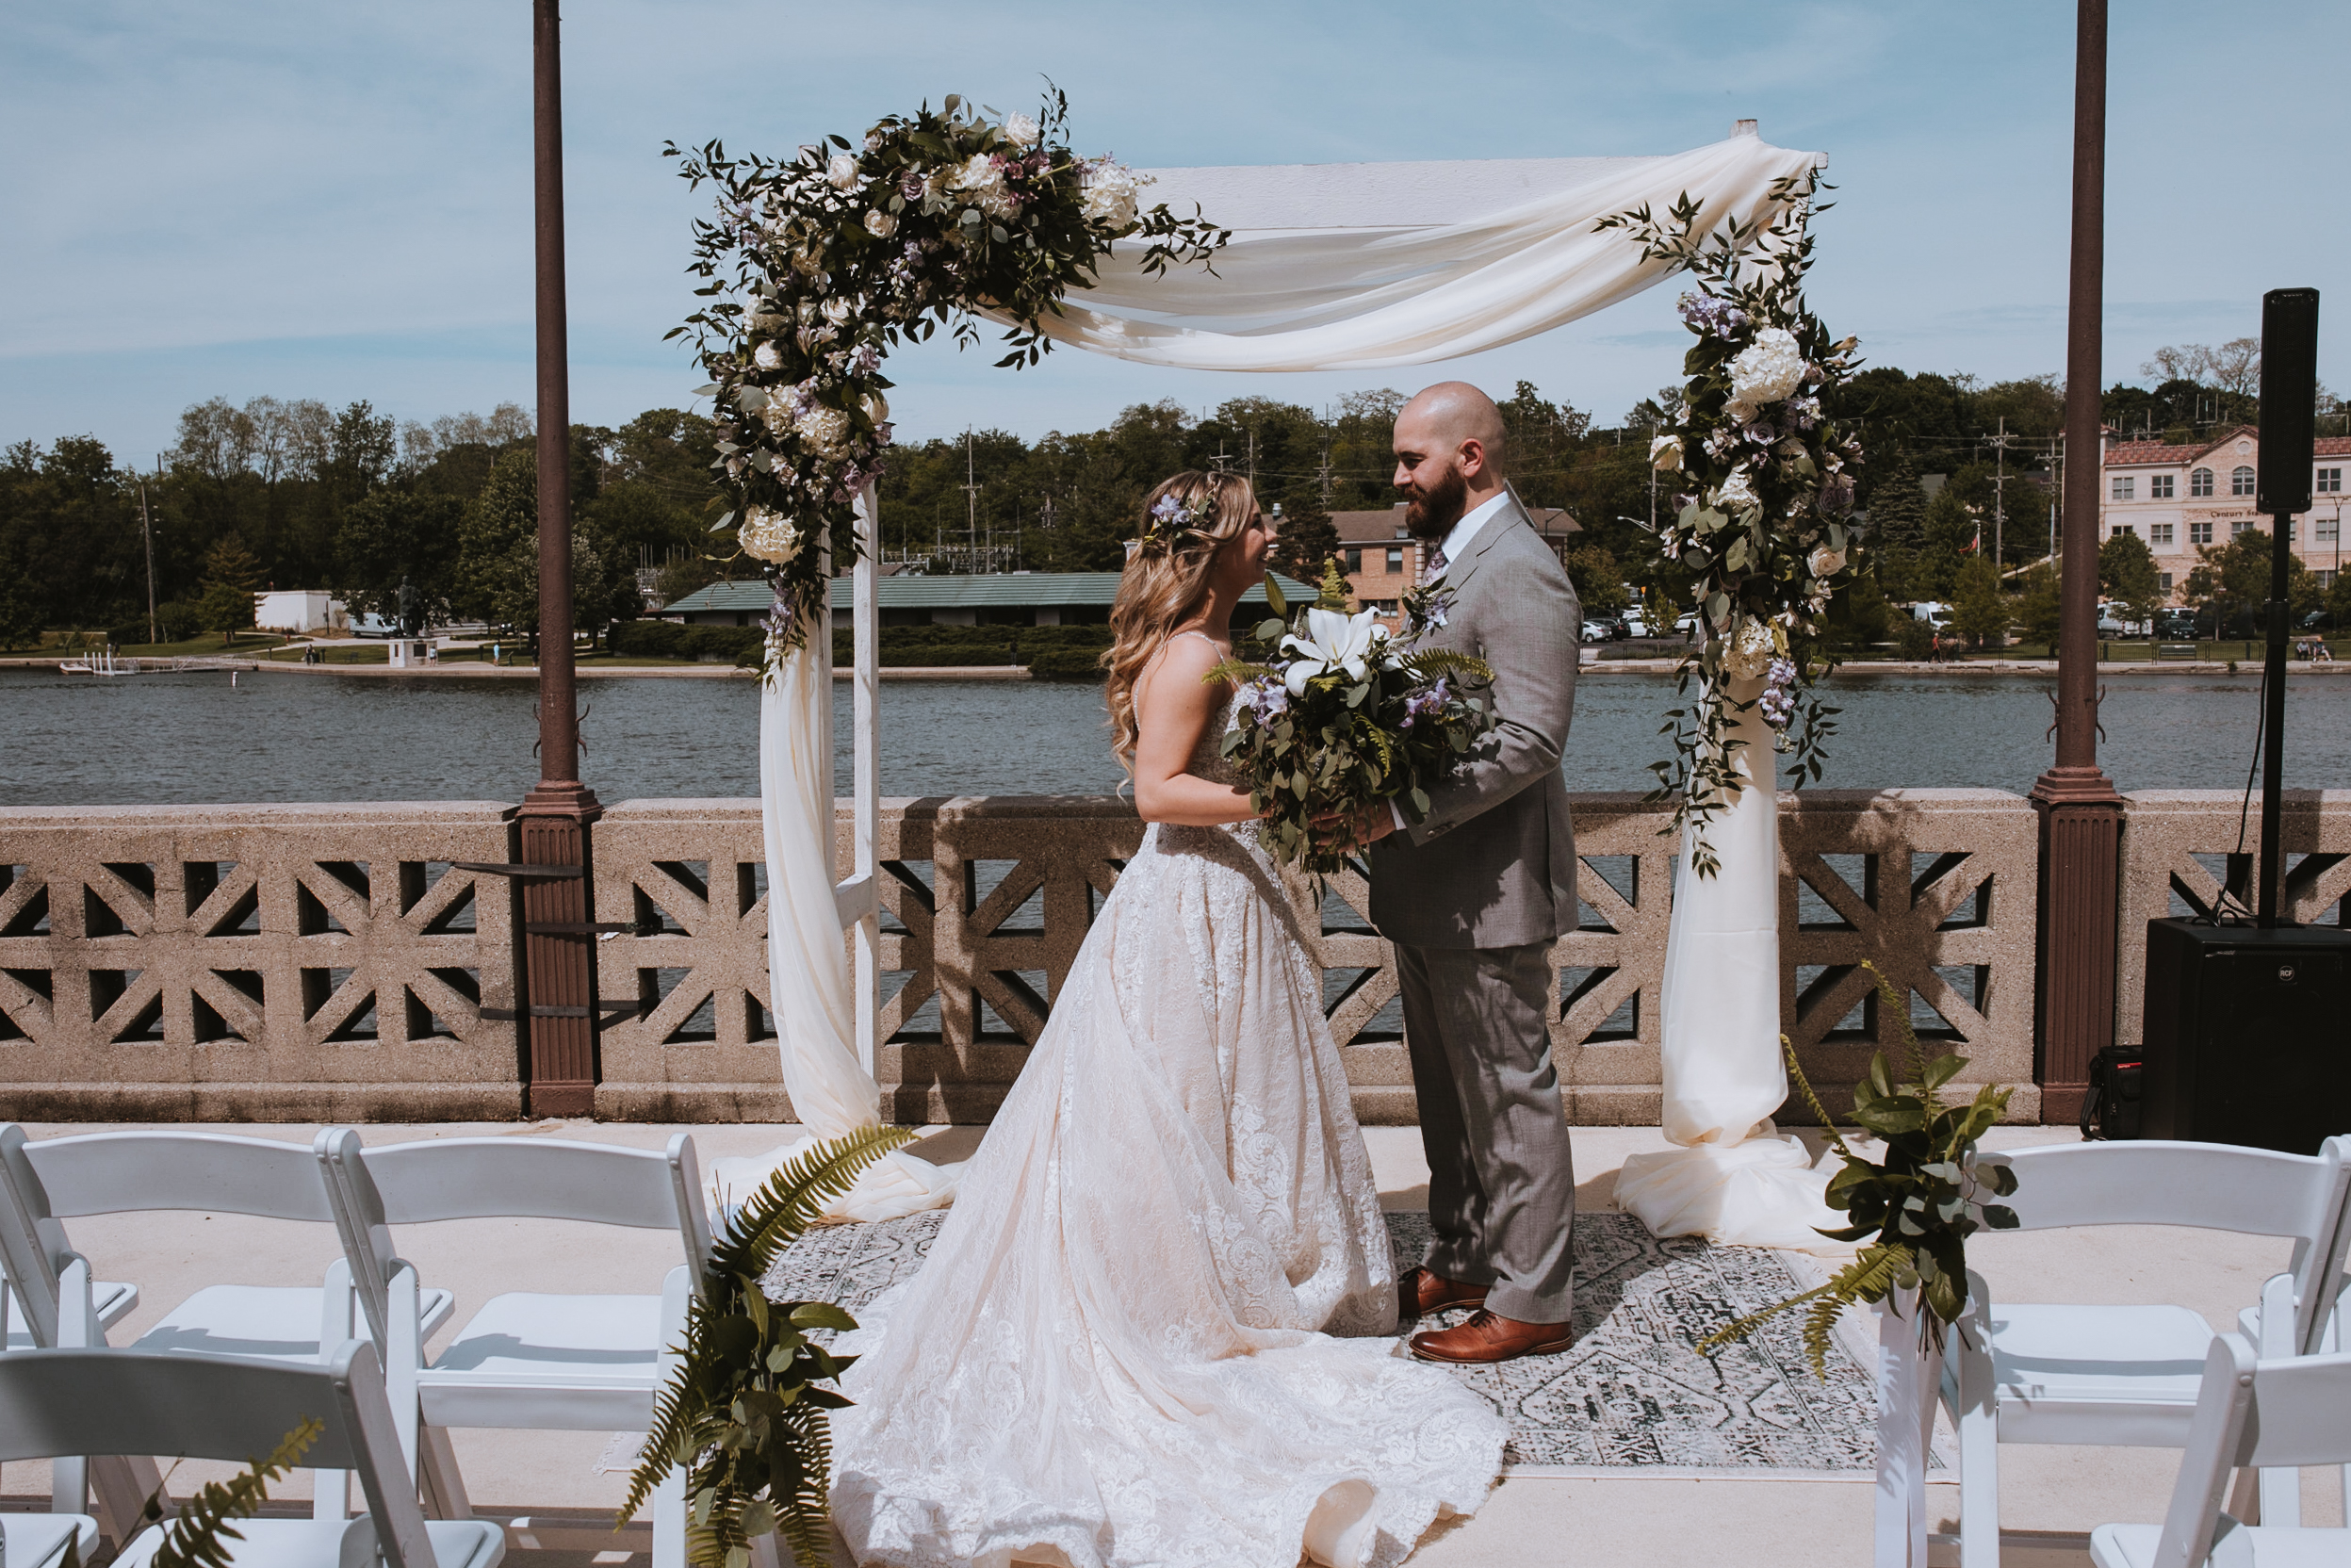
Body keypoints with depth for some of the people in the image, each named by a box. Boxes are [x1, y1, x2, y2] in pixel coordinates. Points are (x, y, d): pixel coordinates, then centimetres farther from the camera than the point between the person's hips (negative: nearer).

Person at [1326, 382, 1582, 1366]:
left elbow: (1529, 742, -25)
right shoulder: (1448, 557, 14)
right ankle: (1462, 1260, 33)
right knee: (1447, 1089, 19)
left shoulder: (1518, 574, -18)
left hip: (1488, 887, -10)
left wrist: (1400, 810, -27)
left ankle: (1531, 1303, 13)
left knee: (1508, 1094, 1)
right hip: (1430, 884, 10)